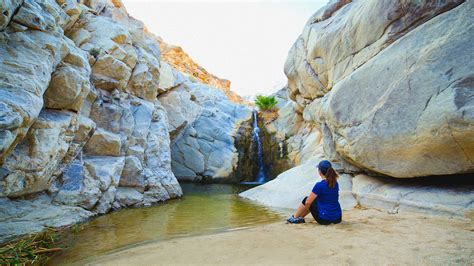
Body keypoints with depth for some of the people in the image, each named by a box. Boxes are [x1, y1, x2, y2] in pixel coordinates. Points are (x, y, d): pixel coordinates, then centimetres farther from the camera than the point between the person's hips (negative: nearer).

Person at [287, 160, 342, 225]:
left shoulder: (319, 185, -18)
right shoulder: (335, 183, 4)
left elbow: (308, 202, -11)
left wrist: (306, 209, 12)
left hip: (325, 219, -7)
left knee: (306, 200, 12)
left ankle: (294, 218, 31)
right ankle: (300, 218, 37)